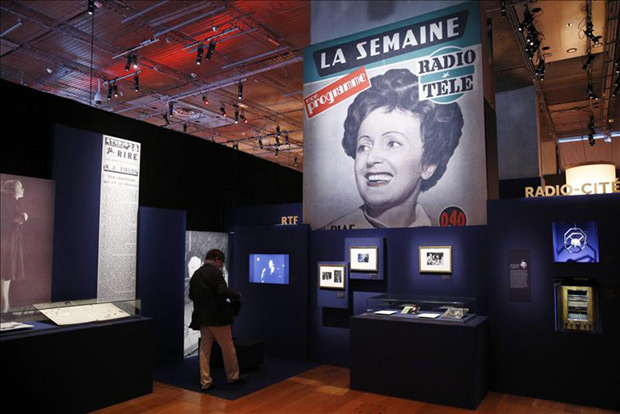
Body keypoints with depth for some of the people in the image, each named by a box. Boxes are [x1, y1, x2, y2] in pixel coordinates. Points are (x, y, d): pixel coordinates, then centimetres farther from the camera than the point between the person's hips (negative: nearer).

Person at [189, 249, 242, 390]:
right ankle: (233, 376, 20)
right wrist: (237, 295, -8)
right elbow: (223, 291, -23)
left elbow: (191, 295, 14)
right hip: (217, 316, -7)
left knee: (204, 349, 11)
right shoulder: (215, 272, -13)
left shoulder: (196, 274, 10)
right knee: (228, 347, 8)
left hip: (202, 317, 7)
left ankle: (205, 381, 13)